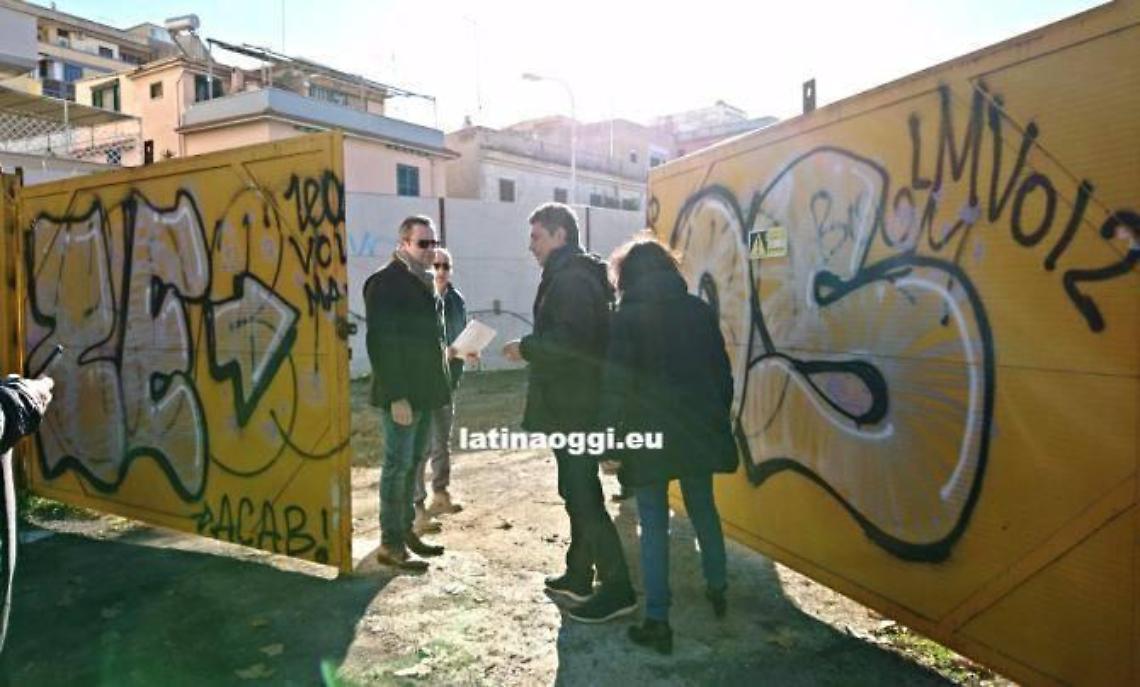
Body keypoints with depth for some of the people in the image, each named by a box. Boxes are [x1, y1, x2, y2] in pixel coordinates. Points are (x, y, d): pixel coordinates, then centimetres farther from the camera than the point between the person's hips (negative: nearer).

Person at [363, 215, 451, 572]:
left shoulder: (425, 282, 15)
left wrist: (439, 379, 13)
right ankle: (390, 543, 6)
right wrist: (396, 395, -22)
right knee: (398, 465, -3)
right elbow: (381, 343, -19)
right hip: (401, 394, -8)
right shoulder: (385, 282, -12)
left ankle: (406, 530, 25)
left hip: (424, 390, 8)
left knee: (413, 463, 14)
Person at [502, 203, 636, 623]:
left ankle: (618, 590, 2)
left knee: (583, 495, -6)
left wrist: (525, 348, -15)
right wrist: (534, 349, 10)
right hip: (573, 403, 11)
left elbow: (572, 338, -27)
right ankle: (579, 576, 30)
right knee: (578, 491, 17)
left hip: (575, 407, -11)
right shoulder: (573, 275, 17)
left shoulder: (571, 278, -15)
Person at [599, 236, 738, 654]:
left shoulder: (628, 318, -8)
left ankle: (657, 621, 6)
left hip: (649, 433, -4)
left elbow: (616, 387, -13)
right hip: (698, 429, 5)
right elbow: (722, 374, 9)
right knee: (703, 509, 22)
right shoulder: (700, 310, 5)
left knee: (654, 524, 3)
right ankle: (717, 589, 37)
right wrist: (718, 422, 19)